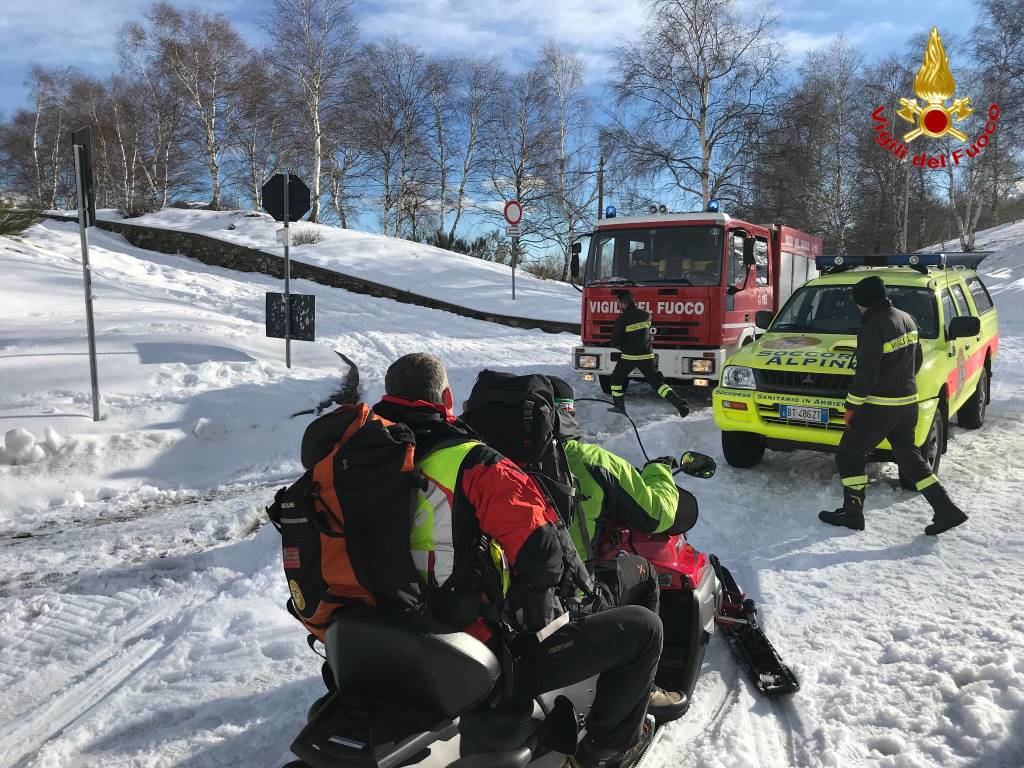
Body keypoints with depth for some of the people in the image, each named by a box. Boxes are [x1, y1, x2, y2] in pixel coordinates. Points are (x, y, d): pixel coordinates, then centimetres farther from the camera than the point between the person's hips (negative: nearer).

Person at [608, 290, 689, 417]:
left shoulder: (622, 319, -12)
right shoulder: (646, 315, 3)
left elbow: (615, 342, -9)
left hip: (629, 356, -4)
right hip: (647, 355, 4)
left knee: (616, 378, 18)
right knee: (657, 382, 9)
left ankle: (618, 406, 19)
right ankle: (679, 402, -5)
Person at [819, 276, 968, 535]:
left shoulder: (873, 327, -20)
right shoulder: (906, 319, 8)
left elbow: (866, 373, -21)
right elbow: (917, 359, 17)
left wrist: (852, 405, -12)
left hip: (880, 406, -9)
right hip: (908, 401, 9)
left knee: (849, 456, 4)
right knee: (909, 456, 18)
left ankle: (852, 512, 9)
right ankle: (946, 509, 16)